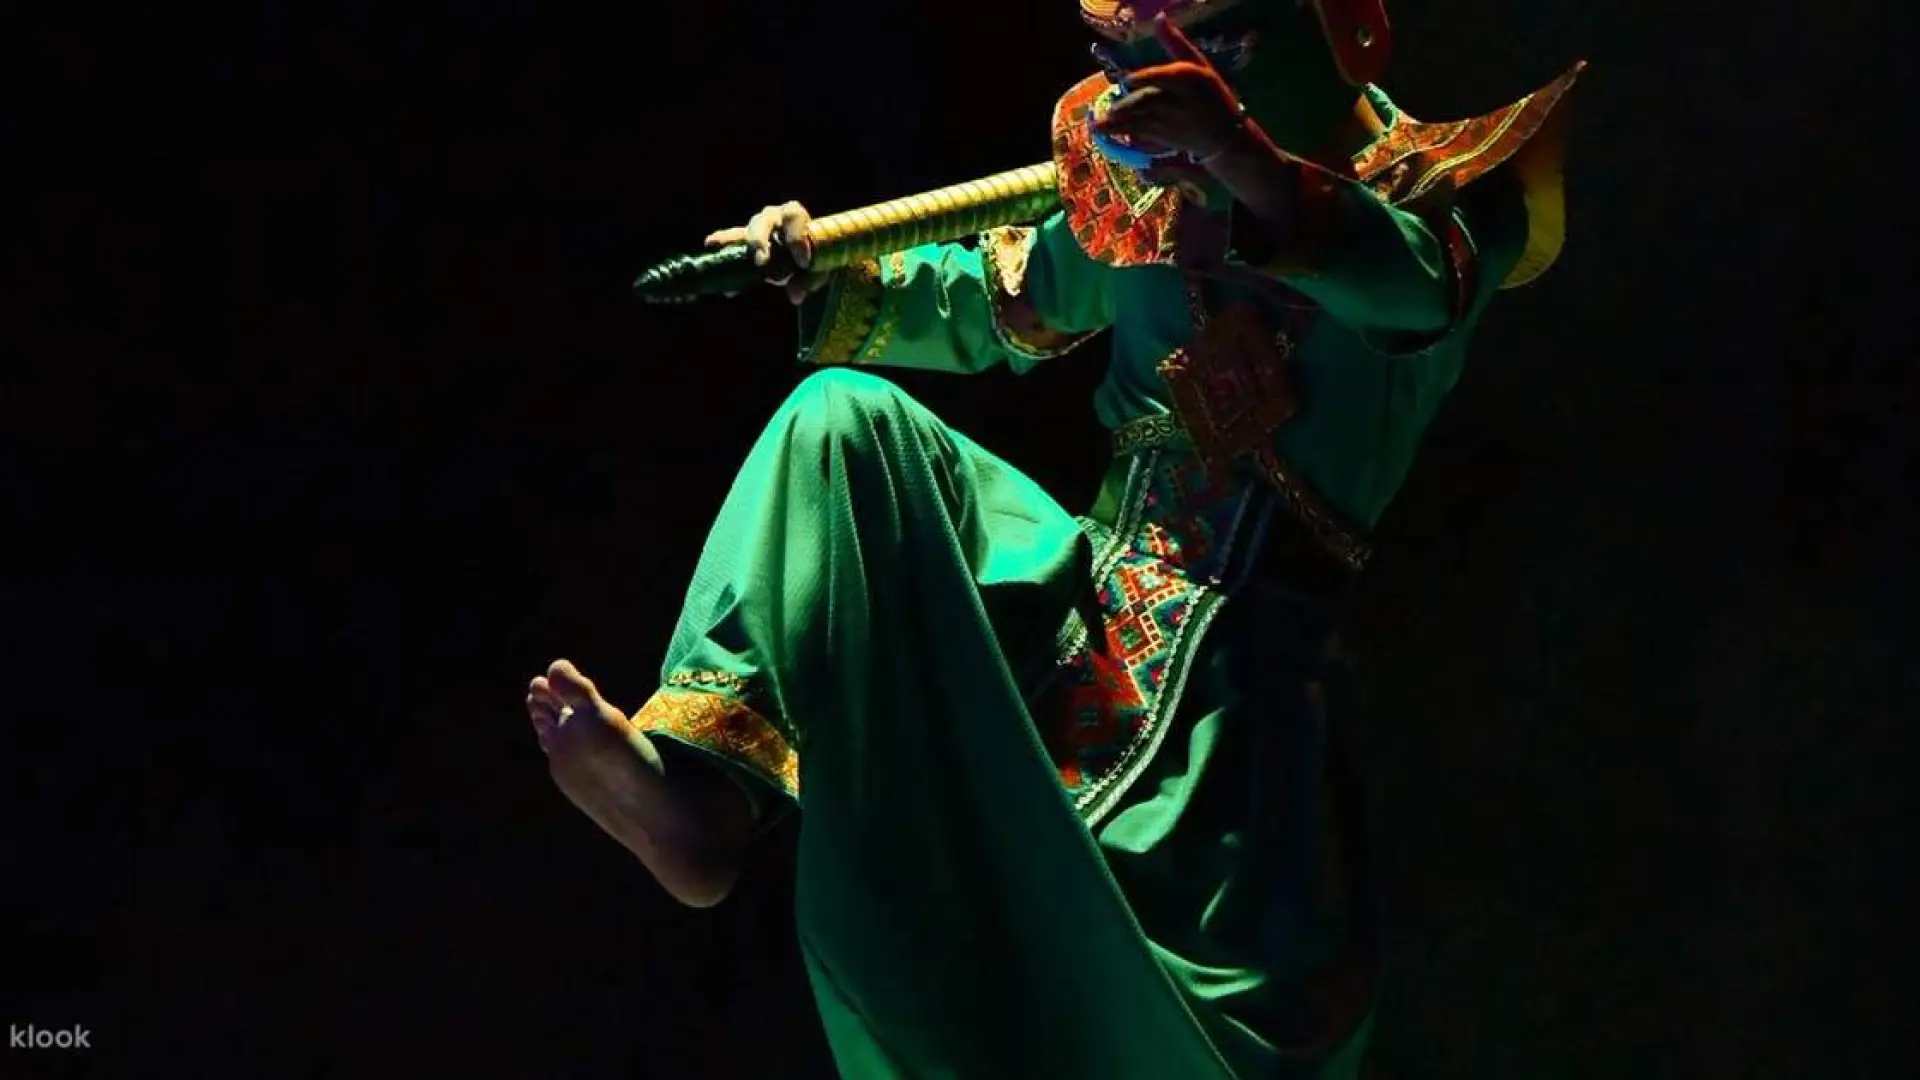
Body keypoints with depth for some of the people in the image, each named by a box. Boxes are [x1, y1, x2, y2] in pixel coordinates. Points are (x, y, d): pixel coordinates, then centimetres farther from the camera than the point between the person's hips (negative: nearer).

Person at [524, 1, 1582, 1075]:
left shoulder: (1422, 181, -2)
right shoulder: (1150, 195, 13)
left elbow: (1415, 287, -28)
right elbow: (991, 306, 27)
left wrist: (1254, 167, -46)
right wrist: (829, 278, 10)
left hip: (1241, 662, -6)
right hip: (1092, 593, 6)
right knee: (844, 420, -9)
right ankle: (703, 786, -23)